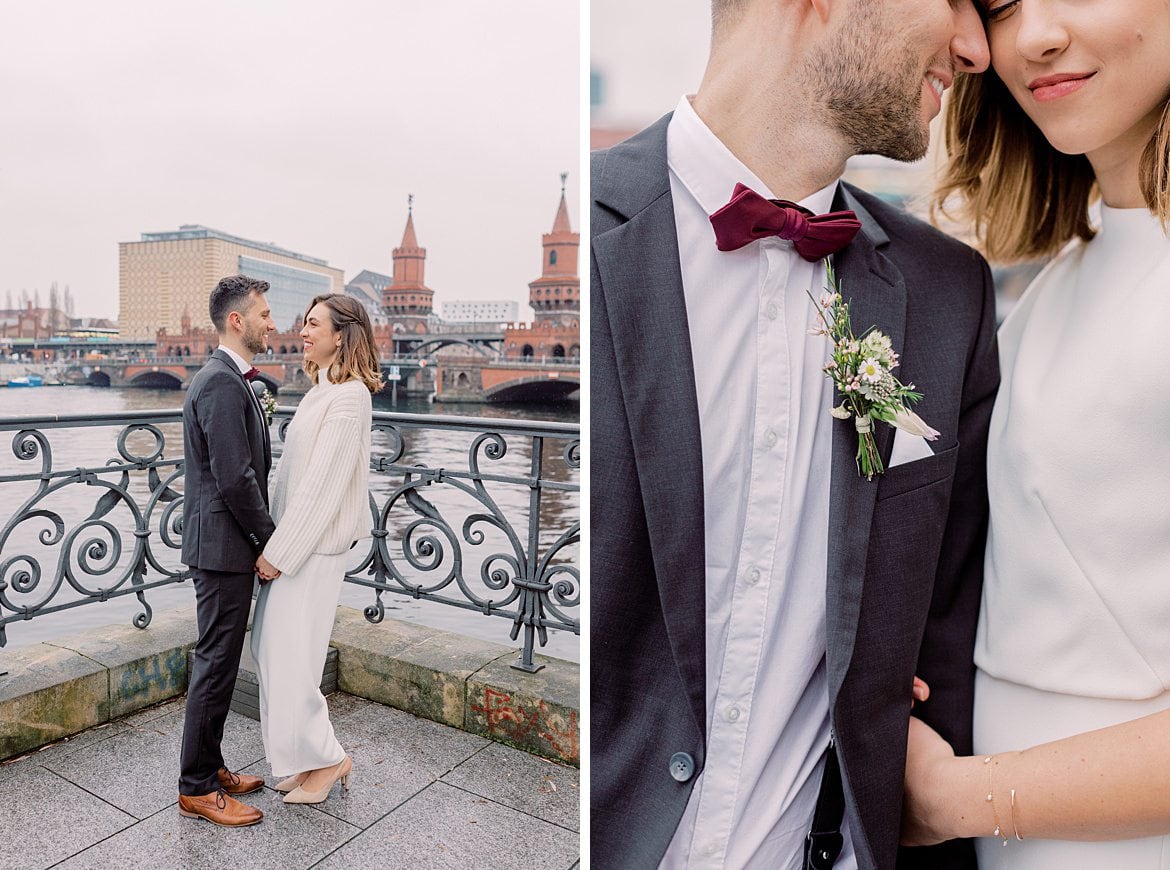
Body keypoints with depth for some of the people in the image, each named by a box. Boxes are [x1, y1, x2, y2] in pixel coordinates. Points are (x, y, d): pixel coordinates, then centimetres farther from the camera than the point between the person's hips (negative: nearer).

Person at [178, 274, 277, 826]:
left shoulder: (230, 379, 14)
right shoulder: (222, 383, -19)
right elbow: (235, 479, -24)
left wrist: (265, 538, 13)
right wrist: (271, 540, -12)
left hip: (229, 546, 10)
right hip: (224, 546, -10)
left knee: (219, 662, 18)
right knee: (216, 666, 2)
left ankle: (209, 768, 32)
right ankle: (197, 790, 17)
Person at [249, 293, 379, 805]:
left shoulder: (348, 397, -17)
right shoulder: (322, 391, 12)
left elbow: (322, 481, -20)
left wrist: (279, 550, -16)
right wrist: (274, 542, 11)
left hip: (315, 546, -9)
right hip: (292, 538, 9)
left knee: (288, 654, 0)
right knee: (271, 648, 16)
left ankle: (326, 758, 21)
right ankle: (306, 757, 30)